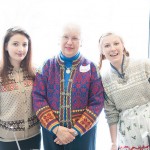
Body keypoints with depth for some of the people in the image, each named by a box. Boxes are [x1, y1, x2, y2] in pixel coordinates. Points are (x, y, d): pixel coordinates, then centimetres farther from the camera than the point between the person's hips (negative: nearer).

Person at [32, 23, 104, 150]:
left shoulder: (90, 67, -2)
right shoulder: (48, 66, 0)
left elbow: (97, 102, -6)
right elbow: (38, 98, -6)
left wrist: (76, 130, -14)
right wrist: (55, 128, -16)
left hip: (83, 132, -1)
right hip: (51, 132, 1)